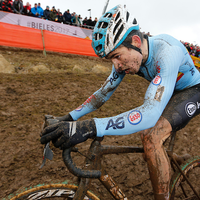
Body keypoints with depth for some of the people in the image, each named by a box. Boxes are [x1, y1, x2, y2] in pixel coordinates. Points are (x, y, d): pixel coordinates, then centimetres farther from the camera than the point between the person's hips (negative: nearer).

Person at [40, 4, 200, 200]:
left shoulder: (166, 52, -38)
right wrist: (68, 118, -18)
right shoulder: (125, 56, -15)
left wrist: (89, 127, -58)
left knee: (151, 135, -29)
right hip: (168, 93, 7)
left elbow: (151, 113, -48)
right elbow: (103, 93, -10)